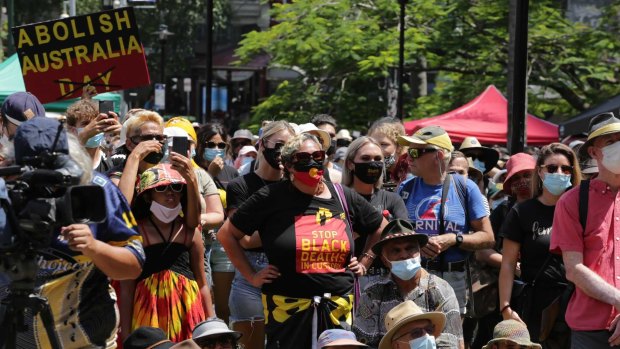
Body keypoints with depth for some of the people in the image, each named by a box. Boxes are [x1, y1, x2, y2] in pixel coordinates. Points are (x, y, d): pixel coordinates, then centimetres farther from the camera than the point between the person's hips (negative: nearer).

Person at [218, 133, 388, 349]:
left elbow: (381, 228, 25)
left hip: (338, 308, 3)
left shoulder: (343, 197, 9)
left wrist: (364, 263, 15)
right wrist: (251, 276, 0)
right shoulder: (272, 198, -1)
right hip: (288, 309, -3)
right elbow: (227, 234, 4)